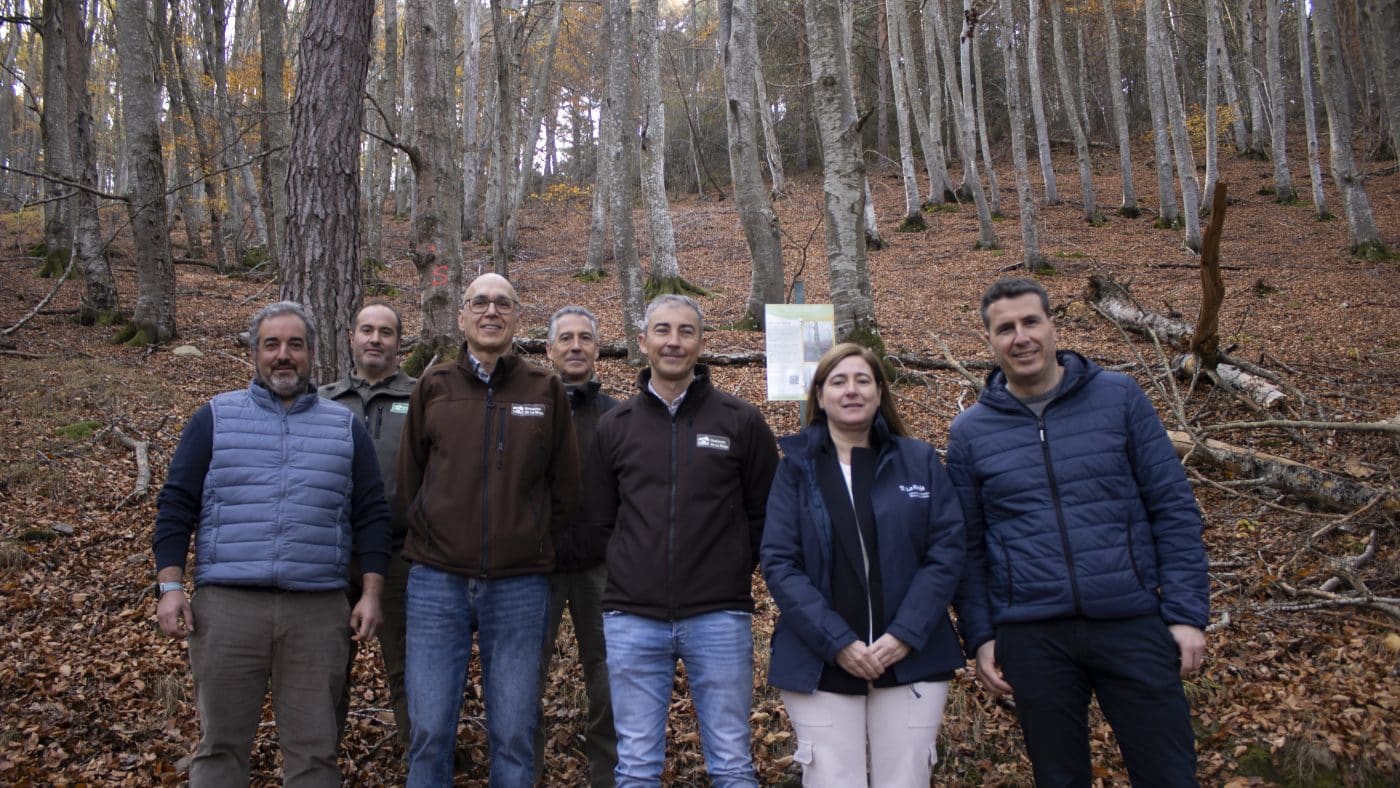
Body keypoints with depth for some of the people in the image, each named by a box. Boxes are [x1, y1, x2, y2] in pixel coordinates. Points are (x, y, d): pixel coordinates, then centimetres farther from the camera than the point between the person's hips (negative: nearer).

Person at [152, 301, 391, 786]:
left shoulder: (346, 427, 11)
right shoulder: (215, 418, 8)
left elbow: (371, 516, 8)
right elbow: (176, 506, 5)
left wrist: (370, 595, 1)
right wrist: (170, 588, -3)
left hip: (319, 611, 1)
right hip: (226, 606, 0)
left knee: (313, 747, 7)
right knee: (220, 743, 8)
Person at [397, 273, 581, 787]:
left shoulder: (547, 391, 4)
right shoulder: (433, 387, 6)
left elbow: (564, 488, 8)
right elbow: (409, 479, 10)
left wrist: (528, 544, 8)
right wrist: (436, 540, 8)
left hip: (519, 586, 0)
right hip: (437, 581, 1)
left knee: (514, 734, 7)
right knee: (430, 729, 4)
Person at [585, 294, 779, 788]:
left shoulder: (742, 422, 1)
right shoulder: (615, 426, 6)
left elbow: (766, 515, 6)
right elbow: (601, 521, 11)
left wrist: (732, 570, 4)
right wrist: (645, 566, 7)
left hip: (719, 617, -1)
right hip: (632, 618, 2)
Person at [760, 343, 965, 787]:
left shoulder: (920, 461, 7)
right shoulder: (796, 467, 4)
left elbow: (947, 551, 0)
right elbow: (779, 563, -4)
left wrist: (905, 635, -12)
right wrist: (837, 642, -14)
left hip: (912, 660, 1)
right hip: (820, 664, -1)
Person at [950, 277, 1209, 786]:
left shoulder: (1119, 397, 1)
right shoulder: (970, 431, 3)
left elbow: (1173, 508, 1)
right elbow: (967, 546, 6)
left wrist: (1186, 612, -4)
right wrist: (980, 636, 1)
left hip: (1133, 623, 0)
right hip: (1031, 638, 1)